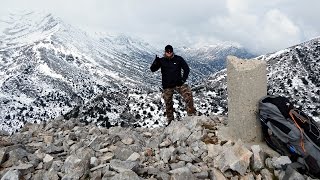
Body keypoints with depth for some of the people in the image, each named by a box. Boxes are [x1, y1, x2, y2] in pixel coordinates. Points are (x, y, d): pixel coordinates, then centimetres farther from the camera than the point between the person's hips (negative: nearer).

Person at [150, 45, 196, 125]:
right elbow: (152, 69, -6)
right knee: (168, 103, 8)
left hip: (178, 83, 0)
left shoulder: (178, 59, -1)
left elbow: (186, 69, 5)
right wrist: (156, 62, -24)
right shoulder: (162, 60, 0)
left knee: (188, 95, -20)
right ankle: (170, 120, 24)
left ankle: (191, 114, -10)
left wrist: (183, 79, -4)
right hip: (167, 86, 1)